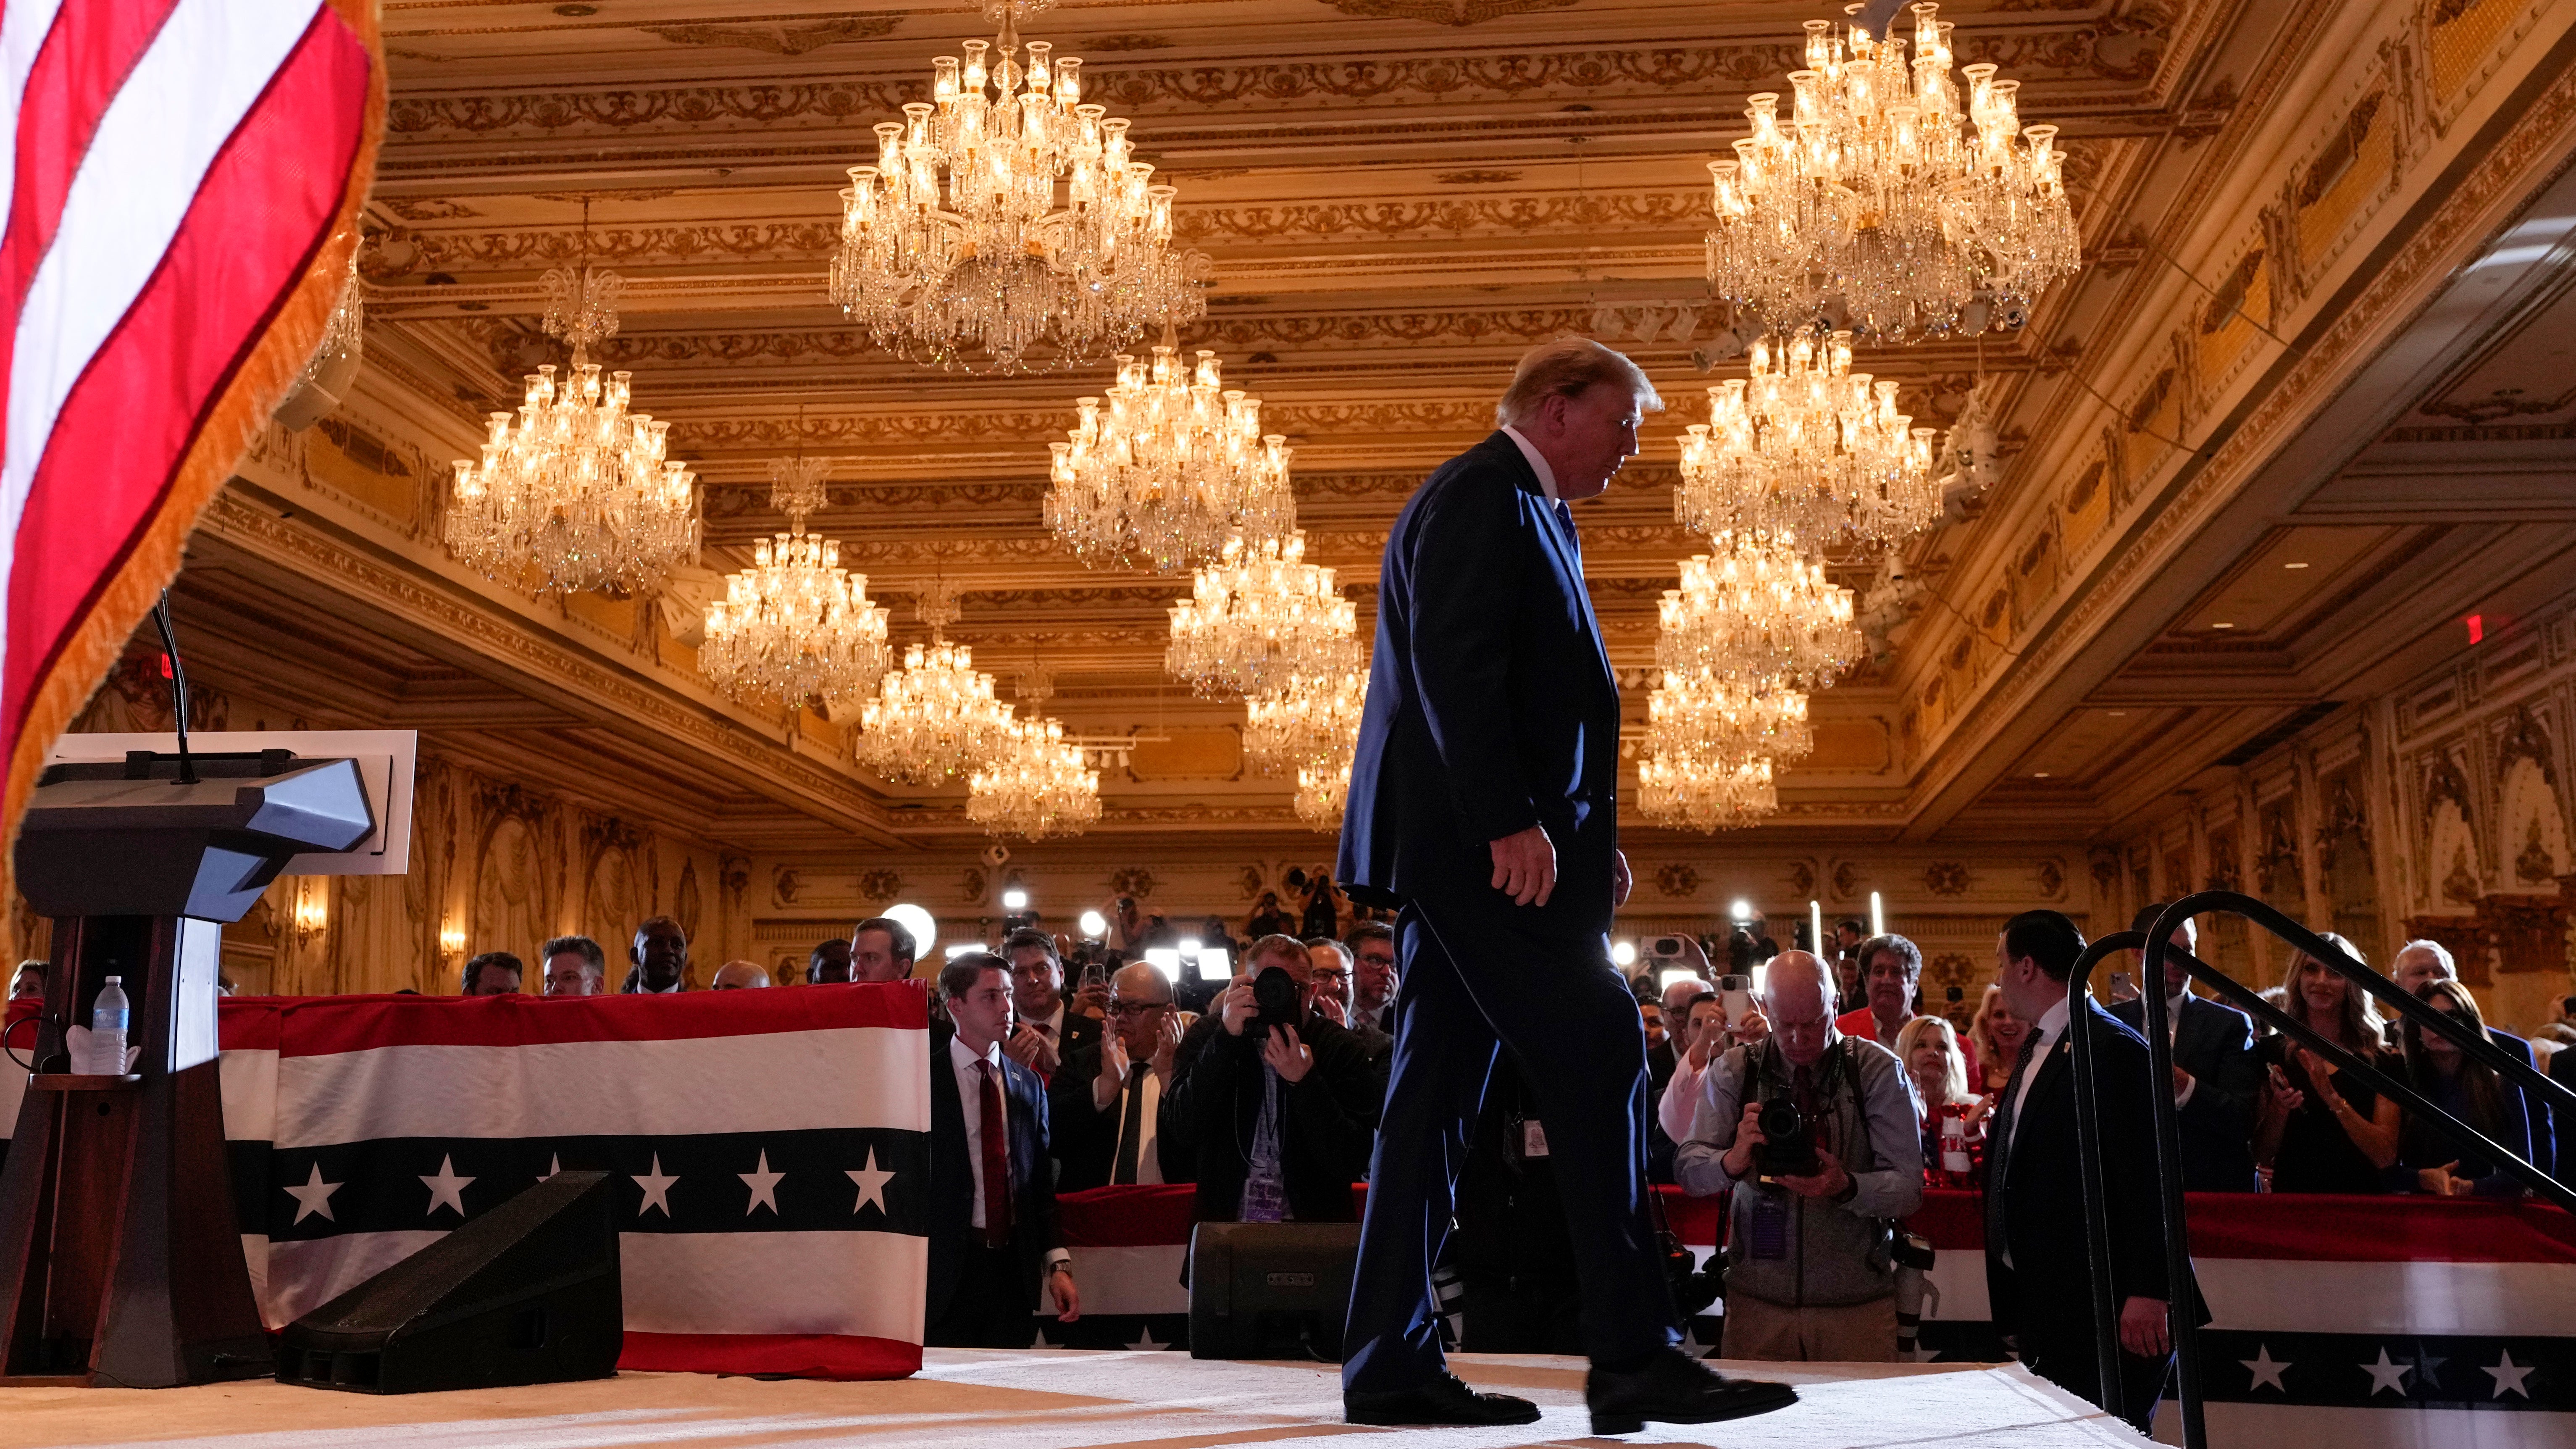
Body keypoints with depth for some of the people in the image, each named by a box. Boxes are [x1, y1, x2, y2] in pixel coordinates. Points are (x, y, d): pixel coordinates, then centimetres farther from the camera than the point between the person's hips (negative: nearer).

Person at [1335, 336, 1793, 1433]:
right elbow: (1454, 670, -18)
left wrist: (1588, 835, 15)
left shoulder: (1526, 512, 24)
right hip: (1481, 841, -10)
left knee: (1438, 1086, 7)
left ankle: (1391, 1364, 10)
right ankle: (1634, 1358, -8)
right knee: (1598, 1053, -11)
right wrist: (1512, 821, -24)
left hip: (1464, 845, 10)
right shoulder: (1479, 499, -7)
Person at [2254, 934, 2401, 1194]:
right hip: (2294, 1199, 0)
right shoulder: (2271, 1053, 6)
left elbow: (2385, 1157, -1)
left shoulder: (2380, 1061, 6)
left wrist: (2334, 1099, -11)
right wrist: (2278, 1108, -10)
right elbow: (2261, 1155, 7)